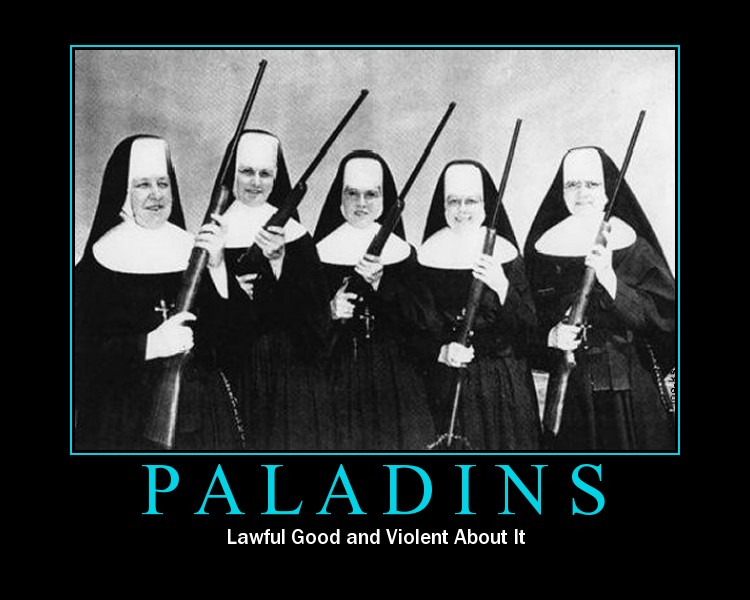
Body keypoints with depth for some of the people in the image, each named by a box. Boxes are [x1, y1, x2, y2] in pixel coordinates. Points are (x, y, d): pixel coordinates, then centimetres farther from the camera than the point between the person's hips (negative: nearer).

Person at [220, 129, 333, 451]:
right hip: (230, 363, 1)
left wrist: (278, 260, -19)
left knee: (287, 437, -1)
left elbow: (315, 307, -7)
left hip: (287, 364, 0)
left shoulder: (292, 233, 3)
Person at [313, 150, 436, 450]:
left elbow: (420, 318, -4)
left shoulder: (401, 251, 4)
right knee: (344, 441, -2)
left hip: (392, 374, 1)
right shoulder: (322, 251, 2)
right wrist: (330, 312, -18)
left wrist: (380, 283, -16)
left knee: (392, 442, 0)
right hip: (338, 374, 0)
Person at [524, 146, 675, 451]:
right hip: (568, 388, 1)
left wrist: (610, 280, -19)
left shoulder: (633, 247, 1)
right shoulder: (544, 249, 5)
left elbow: (662, 317, -7)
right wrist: (551, 337, -13)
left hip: (630, 389, -1)